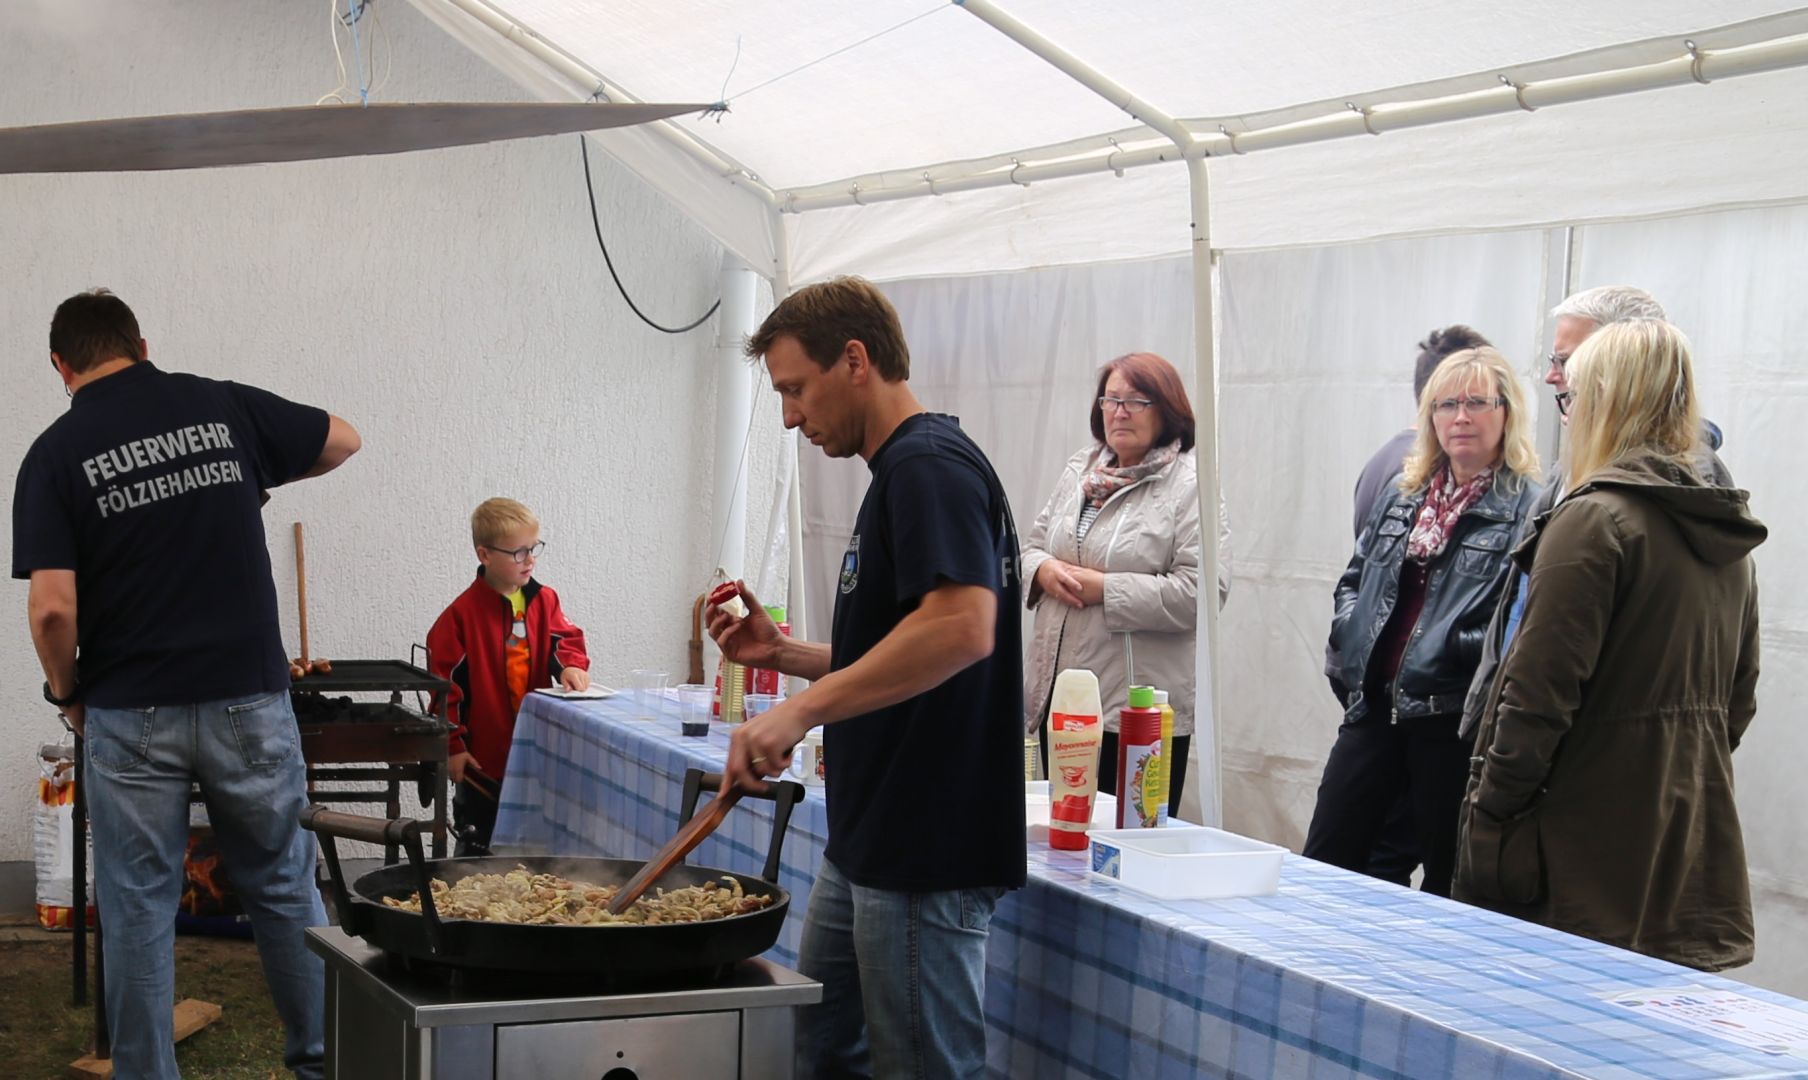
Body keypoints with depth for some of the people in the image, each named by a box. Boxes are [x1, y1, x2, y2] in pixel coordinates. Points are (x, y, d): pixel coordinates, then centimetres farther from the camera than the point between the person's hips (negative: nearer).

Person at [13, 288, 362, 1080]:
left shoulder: (55, 454, -5)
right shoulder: (222, 407, 1)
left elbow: (53, 607, -13)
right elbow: (342, 441, 17)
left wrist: (67, 693, 5)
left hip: (132, 715, -2)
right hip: (249, 697, 2)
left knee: (138, 910, 10)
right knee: (284, 890, 14)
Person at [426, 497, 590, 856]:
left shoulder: (544, 601, 5)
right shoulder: (462, 613, -11)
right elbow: (445, 683, -10)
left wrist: (571, 664, -24)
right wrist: (452, 746, -11)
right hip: (483, 756, -5)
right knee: (476, 847, 7)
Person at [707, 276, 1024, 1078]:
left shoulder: (929, 466, -15)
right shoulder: (904, 472, 17)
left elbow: (962, 627, -30)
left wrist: (802, 709, -30)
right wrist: (784, 653, 11)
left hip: (927, 857, -10)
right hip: (867, 845, 10)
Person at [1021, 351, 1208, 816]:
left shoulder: (1190, 484, -8)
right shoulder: (1079, 469, 13)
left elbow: (1197, 591, -17)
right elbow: (1033, 544, 20)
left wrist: (1105, 588, -17)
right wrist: (1044, 570, -4)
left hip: (1138, 707, -6)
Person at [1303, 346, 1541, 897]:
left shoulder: (1526, 509, -9)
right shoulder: (1402, 495, 14)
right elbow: (1354, 578, 22)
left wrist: (1456, 647, -24)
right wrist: (1354, 633, 5)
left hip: (1456, 717, -6)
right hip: (1374, 705, 6)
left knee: (1447, 880, 8)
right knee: (1324, 864, 8)